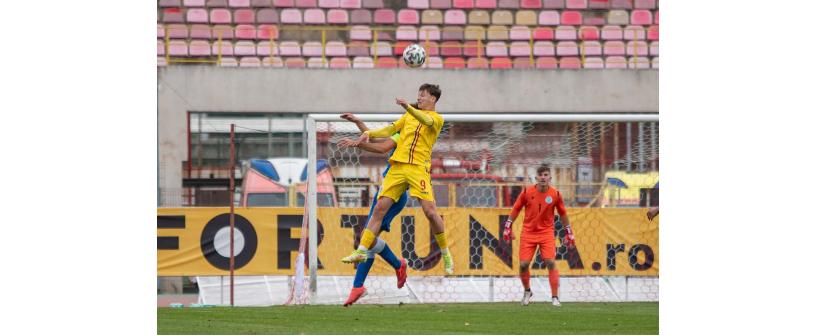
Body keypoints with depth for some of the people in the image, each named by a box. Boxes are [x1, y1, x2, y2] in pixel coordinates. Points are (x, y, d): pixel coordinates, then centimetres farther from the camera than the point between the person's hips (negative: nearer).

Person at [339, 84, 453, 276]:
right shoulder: (409, 115, 24)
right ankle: (361, 251, -6)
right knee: (380, 208, -5)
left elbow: (426, 120, -17)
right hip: (398, 166, 5)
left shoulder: (437, 119, 5)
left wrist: (408, 107, -35)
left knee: (430, 211, -14)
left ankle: (445, 254, 3)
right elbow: (390, 130, 23)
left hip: (418, 168, -5)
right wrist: (369, 133, 6)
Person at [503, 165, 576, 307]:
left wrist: (569, 232, 10)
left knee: (550, 262, -14)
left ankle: (555, 297, -8)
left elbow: (562, 214, 7)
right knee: (523, 264, -3)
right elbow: (516, 208, 5)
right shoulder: (527, 192, -7)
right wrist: (508, 226, 5)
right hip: (528, 232, 1)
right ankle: (527, 292, 24)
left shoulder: (555, 194, -6)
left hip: (546, 232, -1)